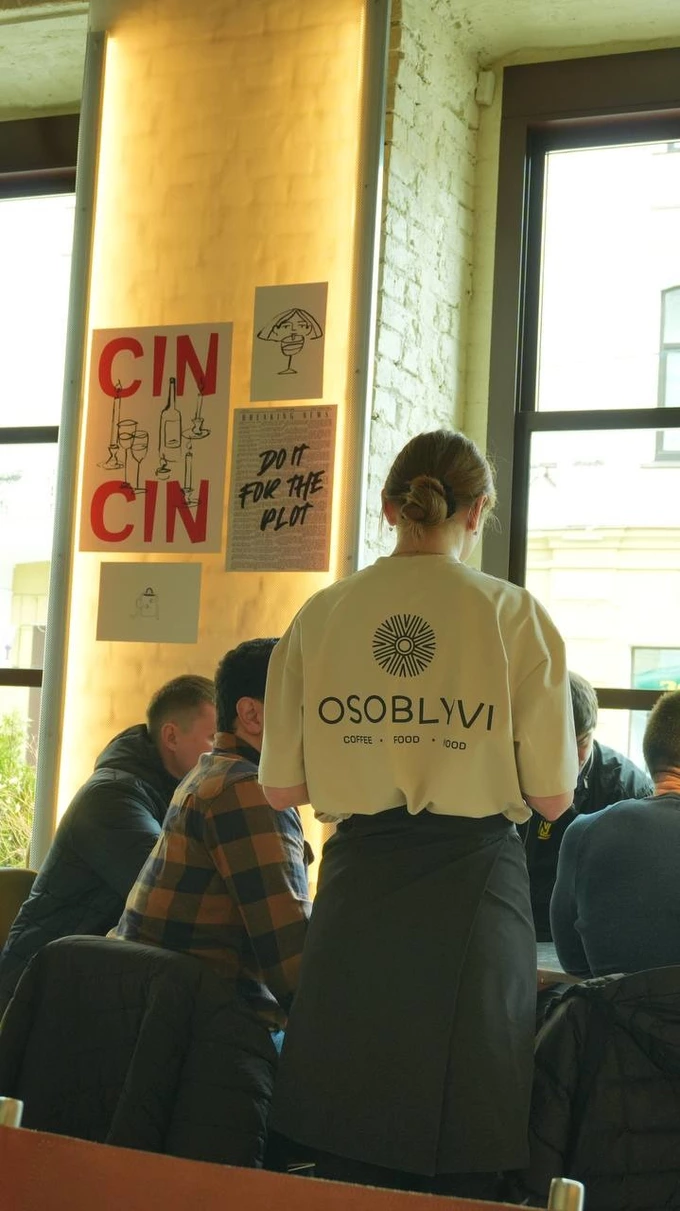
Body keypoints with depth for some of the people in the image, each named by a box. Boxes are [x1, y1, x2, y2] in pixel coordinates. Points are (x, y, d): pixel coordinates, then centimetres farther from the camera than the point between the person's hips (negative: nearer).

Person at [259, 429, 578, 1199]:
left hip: (358, 886, 2)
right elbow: (551, 796, -4)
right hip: (475, 888, -2)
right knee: (459, 1172, 9)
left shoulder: (320, 616, 1)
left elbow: (281, 788, 4)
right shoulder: (514, 615, -5)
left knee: (348, 1160, 13)